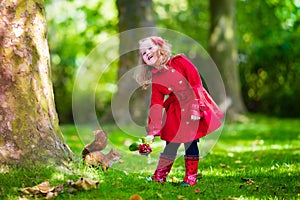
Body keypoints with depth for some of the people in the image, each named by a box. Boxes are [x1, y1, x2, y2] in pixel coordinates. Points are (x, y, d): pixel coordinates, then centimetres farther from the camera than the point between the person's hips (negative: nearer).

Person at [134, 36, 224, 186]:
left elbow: (195, 81, -10)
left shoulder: (179, 61, -7)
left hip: (193, 107, -3)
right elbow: (156, 104, 0)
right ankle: (159, 177, 19)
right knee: (171, 143, 5)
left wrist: (195, 107, -17)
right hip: (175, 112, 3)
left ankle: (190, 177, 12)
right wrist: (152, 131, -6)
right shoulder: (155, 79, 3)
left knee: (191, 143, 0)